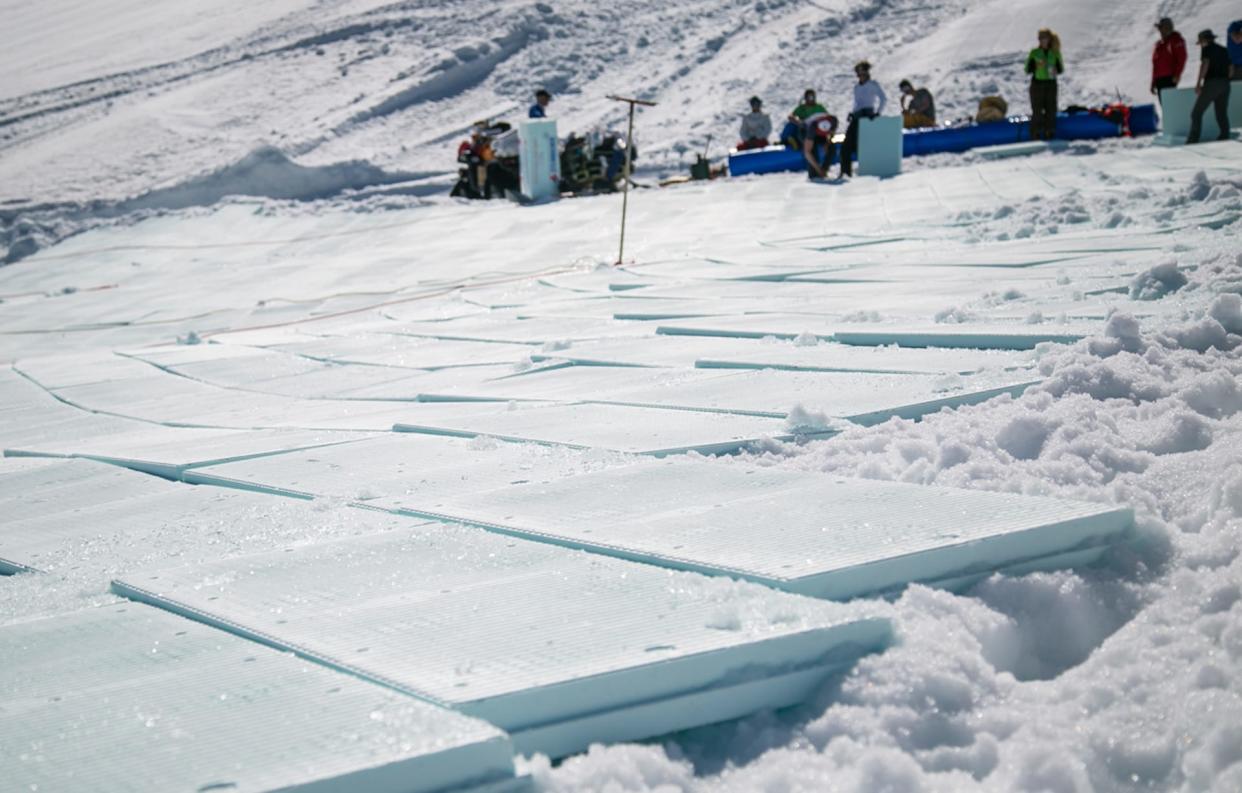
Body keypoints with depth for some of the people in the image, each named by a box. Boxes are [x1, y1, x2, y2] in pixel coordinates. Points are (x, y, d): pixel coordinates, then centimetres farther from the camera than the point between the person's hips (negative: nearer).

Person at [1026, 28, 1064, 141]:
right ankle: (1035, 136, 1)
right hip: (1037, 84, -2)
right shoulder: (1034, 53, -1)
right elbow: (1028, 69, -1)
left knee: (1051, 111, 3)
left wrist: (1056, 70, -13)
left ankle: (1049, 134, 13)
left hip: (1051, 84, 2)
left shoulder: (1055, 53, 4)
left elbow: (1061, 69, 10)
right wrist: (1036, 67, -20)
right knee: (1037, 111, -4)